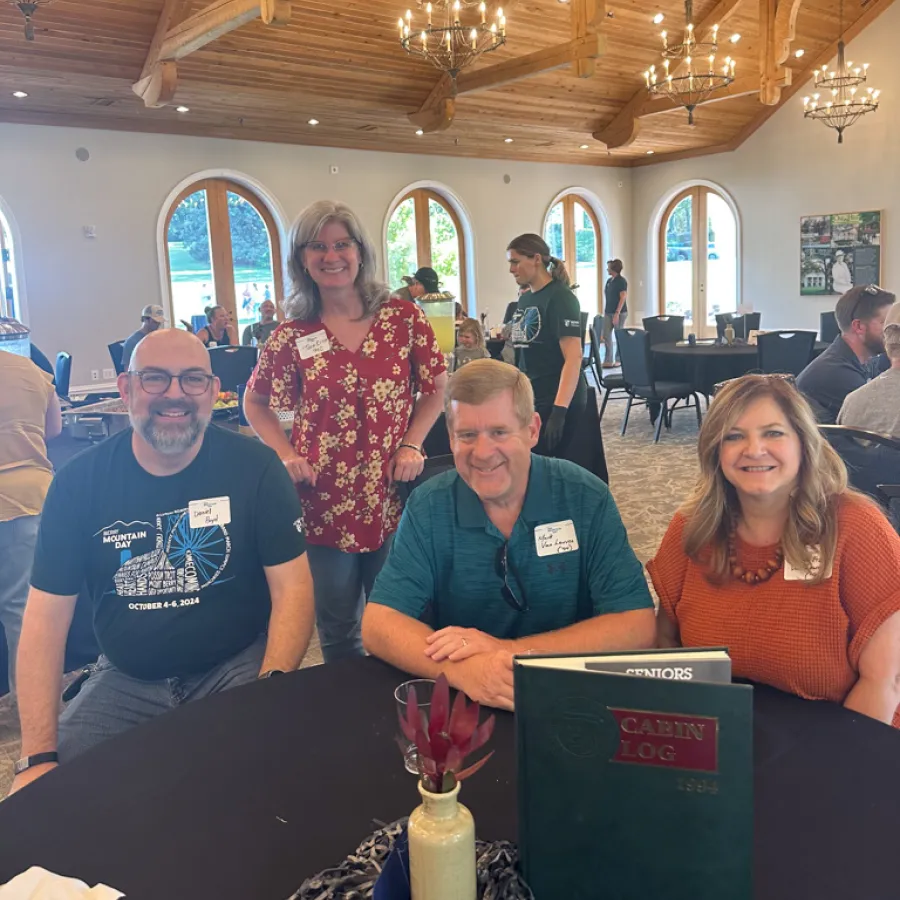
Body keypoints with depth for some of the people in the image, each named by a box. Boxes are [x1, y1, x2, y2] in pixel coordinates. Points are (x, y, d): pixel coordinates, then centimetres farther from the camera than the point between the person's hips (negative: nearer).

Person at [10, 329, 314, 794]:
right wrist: (38, 756, -13)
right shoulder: (78, 482, -6)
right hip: (126, 681, 2)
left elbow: (291, 588, -9)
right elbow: (46, 619, -5)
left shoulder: (254, 468, -11)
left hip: (239, 667, -1)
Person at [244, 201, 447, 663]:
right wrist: (286, 455, -3)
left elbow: (437, 387, 7)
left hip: (391, 495, 0)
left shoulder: (404, 317, -2)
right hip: (324, 501, 0)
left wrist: (412, 443, -6)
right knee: (338, 633, 12)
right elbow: (255, 404, 11)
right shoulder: (292, 335, -1)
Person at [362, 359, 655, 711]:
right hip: (458, 702, 1)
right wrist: (461, 669, -28)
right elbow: (379, 623, -10)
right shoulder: (427, 507, -6)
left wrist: (512, 651, -22)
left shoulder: (586, 499, -9)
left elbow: (636, 627, -13)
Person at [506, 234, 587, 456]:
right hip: (529, 399, 7)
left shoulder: (560, 298, -12)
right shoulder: (524, 298, 10)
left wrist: (559, 411, -27)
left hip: (557, 402, -7)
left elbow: (573, 358, -20)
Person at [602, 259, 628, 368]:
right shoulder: (609, 280, 12)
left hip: (619, 312, -8)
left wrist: (617, 313, -21)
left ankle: (618, 360, 9)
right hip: (608, 312, 8)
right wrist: (604, 311, 11)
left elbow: (623, 298, -15)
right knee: (606, 336, 3)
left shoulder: (621, 281, -10)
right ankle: (608, 361, 6)